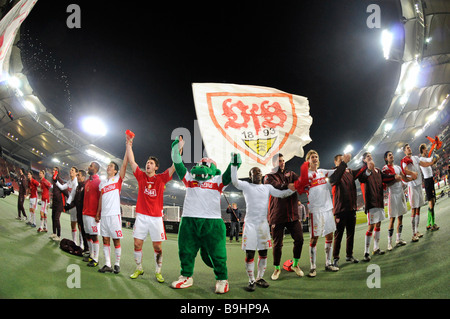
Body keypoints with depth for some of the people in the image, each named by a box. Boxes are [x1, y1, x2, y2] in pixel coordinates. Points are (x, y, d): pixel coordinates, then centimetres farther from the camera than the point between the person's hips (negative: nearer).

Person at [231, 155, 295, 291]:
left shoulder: (267, 187, 13)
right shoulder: (246, 186, 1)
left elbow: (280, 194, 3)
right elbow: (234, 181, -16)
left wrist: (294, 189, -9)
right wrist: (234, 165, -23)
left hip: (263, 223, 4)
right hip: (250, 223, -4)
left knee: (263, 252, 8)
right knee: (250, 253, -5)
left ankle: (259, 278, 23)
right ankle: (251, 280, 8)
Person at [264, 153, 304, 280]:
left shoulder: (291, 174, 16)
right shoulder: (269, 177, 2)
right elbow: (278, 187, -18)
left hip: (293, 214, 4)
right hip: (277, 215, -4)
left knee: (299, 239, 0)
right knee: (277, 244, 1)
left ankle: (295, 264, 21)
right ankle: (277, 268, 20)